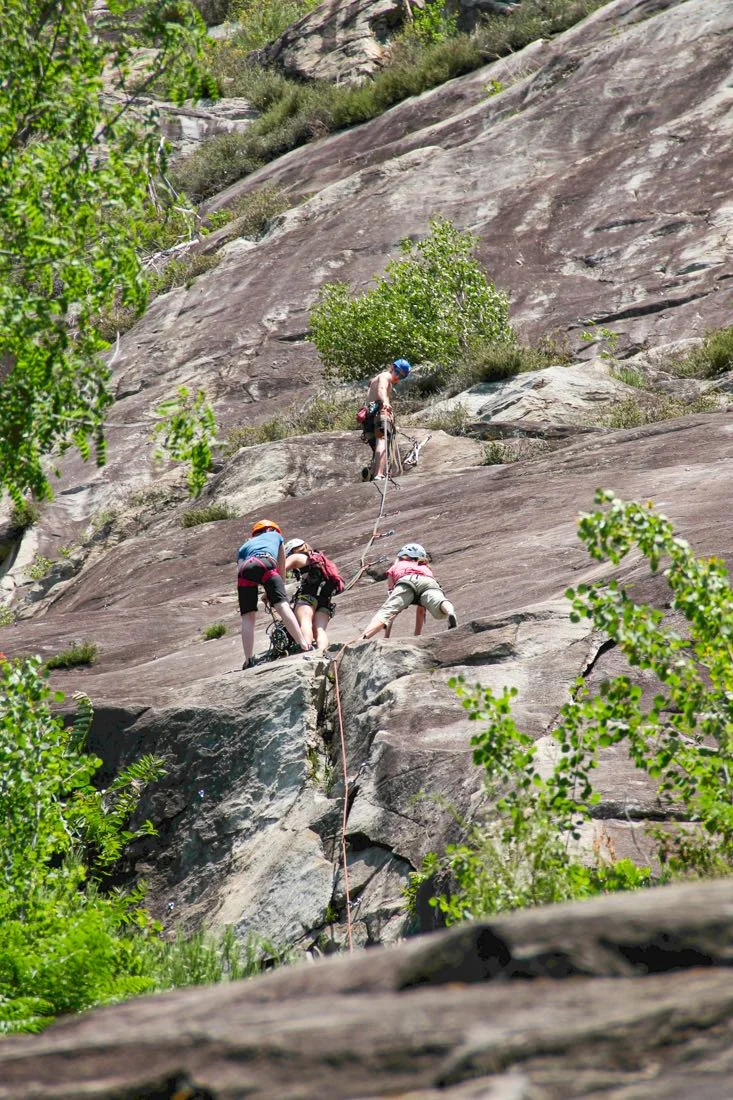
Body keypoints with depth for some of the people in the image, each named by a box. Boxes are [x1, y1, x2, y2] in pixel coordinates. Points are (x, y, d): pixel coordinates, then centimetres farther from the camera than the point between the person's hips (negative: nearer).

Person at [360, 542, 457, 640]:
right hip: (429, 582, 2)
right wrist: (417, 635, 51)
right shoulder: (426, 568, 46)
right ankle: (450, 613, -65)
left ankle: (363, 638, -47)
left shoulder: (395, 567, 40)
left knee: (385, 612, -18)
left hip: (406, 581, -2)